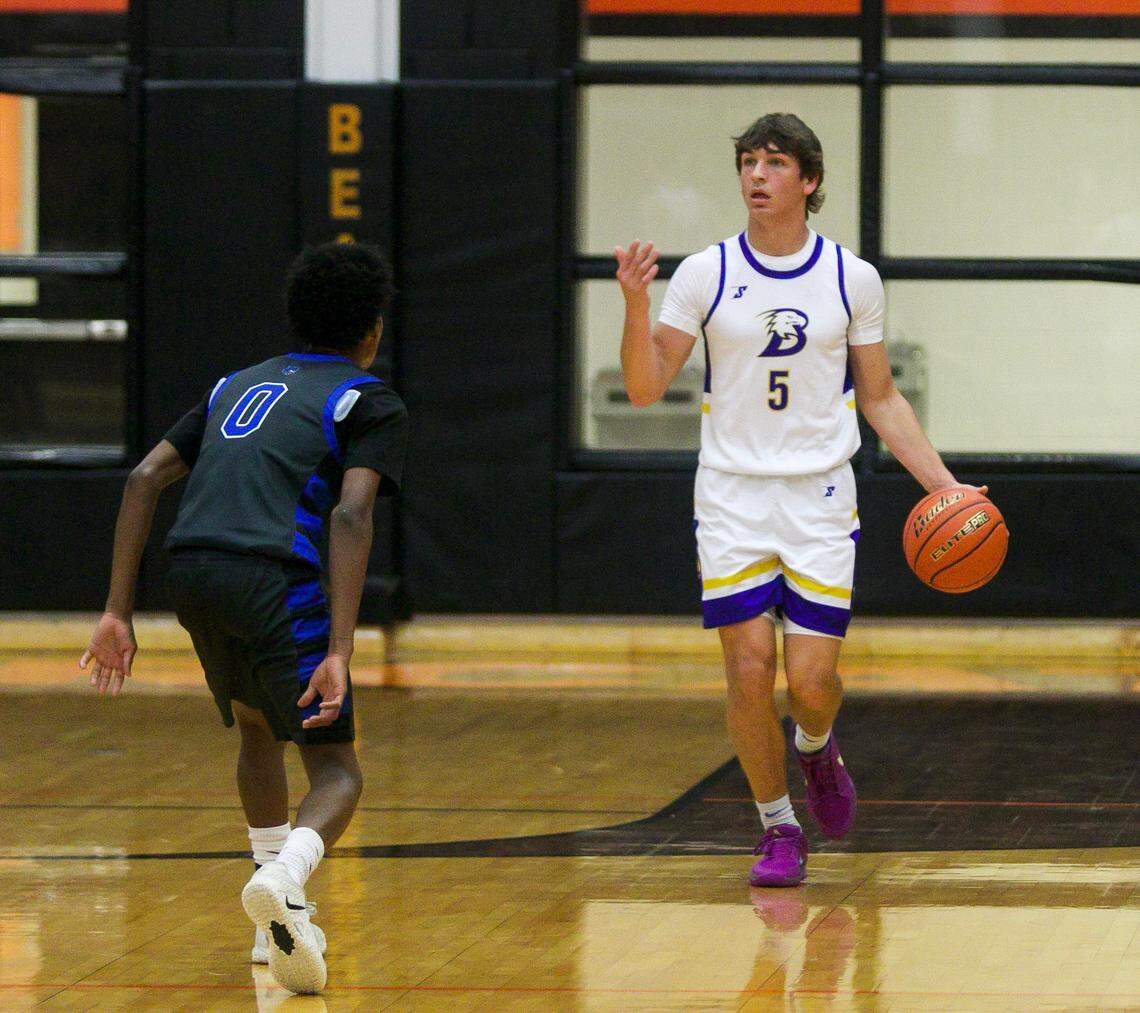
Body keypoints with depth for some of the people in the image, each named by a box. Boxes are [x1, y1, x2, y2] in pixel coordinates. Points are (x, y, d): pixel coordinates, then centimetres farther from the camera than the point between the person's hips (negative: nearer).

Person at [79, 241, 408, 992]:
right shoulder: (371, 402, 11)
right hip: (275, 577, -5)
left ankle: (282, 922, 30)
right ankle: (283, 880, -31)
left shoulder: (242, 384, 28)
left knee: (258, 727, 30)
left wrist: (118, 611, 15)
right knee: (336, 769, 2)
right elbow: (351, 515, -7)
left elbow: (146, 477, 17)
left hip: (191, 571, 5)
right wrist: (340, 654, -15)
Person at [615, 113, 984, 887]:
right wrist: (636, 307, -18)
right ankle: (779, 829, 13)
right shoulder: (705, 274, -2)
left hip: (820, 499, 0)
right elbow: (645, 390, -2)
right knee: (749, 671, -6)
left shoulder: (853, 279, 1)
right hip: (733, 496, 0)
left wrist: (943, 484, 1)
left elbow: (881, 400, 9)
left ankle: (818, 748, 29)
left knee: (812, 678, -7)